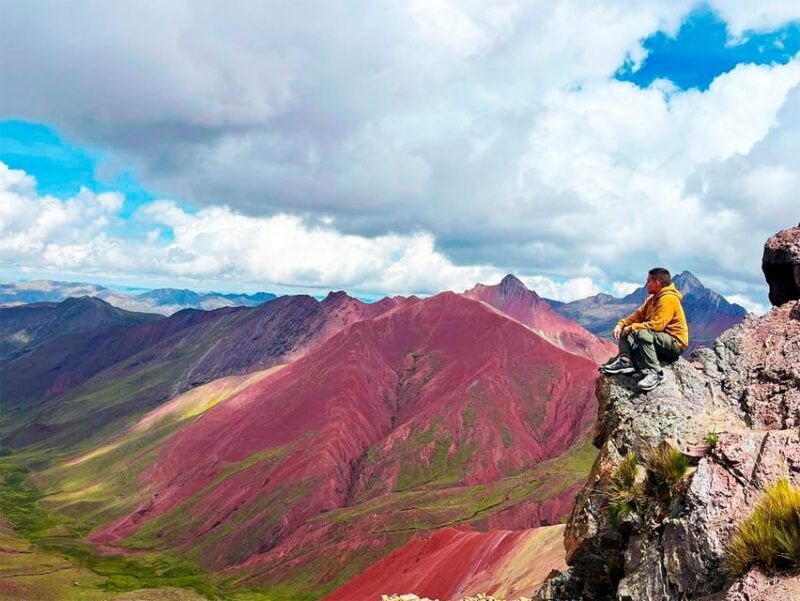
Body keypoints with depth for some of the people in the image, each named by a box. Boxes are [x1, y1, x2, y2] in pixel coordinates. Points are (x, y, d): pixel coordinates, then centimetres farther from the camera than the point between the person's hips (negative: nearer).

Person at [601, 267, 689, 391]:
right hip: (660, 338, 10)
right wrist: (621, 324, -4)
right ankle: (625, 361, -13)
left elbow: (656, 325, -26)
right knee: (625, 331, 7)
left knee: (641, 333, -36)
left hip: (675, 343, -10)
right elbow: (638, 314, 12)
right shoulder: (653, 298, 13)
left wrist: (632, 327, -17)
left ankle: (654, 372, -31)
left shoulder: (668, 299, -19)